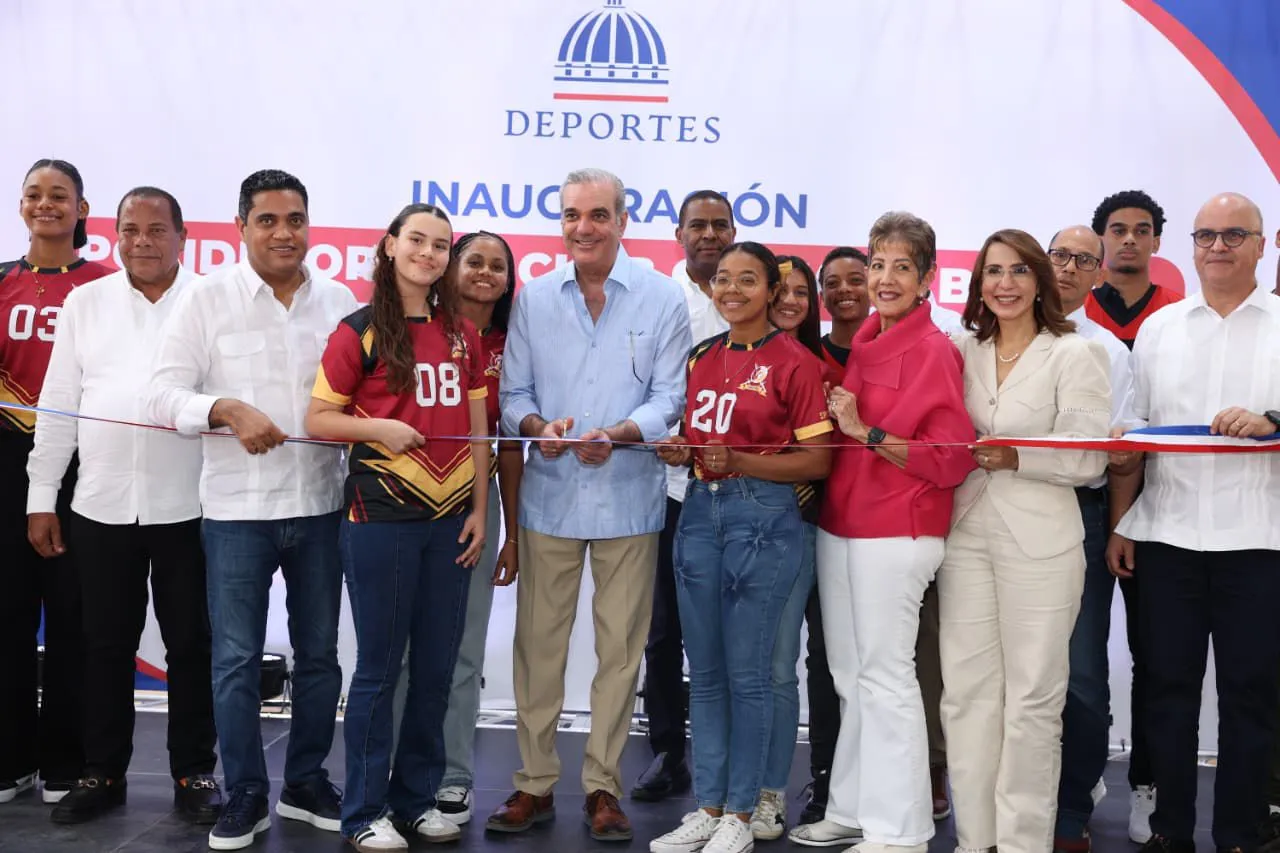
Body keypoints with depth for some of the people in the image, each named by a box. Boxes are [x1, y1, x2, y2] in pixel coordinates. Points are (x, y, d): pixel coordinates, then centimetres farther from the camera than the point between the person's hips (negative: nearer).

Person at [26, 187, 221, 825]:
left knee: (190, 645, 7)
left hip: (187, 507, -2)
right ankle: (103, 773, 25)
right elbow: (59, 404, 7)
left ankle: (194, 774, 20)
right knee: (106, 646, 11)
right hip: (100, 507, 2)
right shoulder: (85, 302, 7)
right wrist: (42, 497, 4)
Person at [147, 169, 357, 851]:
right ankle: (245, 796, 19)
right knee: (237, 659, 5)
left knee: (318, 652, 12)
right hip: (236, 509, -2)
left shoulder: (339, 301, 5)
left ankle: (306, 783, 28)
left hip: (319, 505, 3)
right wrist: (228, 411, -21)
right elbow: (164, 395, -6)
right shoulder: (206, 299, -1)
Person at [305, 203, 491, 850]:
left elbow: (477, 429, 11)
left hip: (449, 518, 4)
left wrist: (479, 510, 5)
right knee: (379, 666, 3)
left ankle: (418, 797, 24)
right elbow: (317, 419, -2)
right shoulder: (360, 331, -3)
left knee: (436, 665, 10)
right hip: (381, 517, -4)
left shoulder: (462, 334, 10)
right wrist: (379, 428, -18)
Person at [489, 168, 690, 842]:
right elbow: (512, 392, 6)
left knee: (620, 648, 6)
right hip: (549, 495, 2)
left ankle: (602, 785, 18)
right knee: (537, 642, 6)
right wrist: (538, 426, -16)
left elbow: (669, 398, -3)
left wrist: (617, 433, -21)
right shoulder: (534, 298, 7)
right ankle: (535, 783, 19)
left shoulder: (663, 298, 0)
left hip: (627, 498, -1)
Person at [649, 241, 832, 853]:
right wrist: (680, 452, 0)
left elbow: (818, 461, -9)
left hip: (763, 519, -6)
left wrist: (739, 462, -19)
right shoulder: (701, 357, 11)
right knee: (704, 672, 11)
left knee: (746, 674, 2)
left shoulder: (793, 361, -7)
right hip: (700, 512, 6)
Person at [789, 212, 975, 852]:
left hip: (895, 534, -7)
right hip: (838, 525, 7)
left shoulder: (933, 351, -9)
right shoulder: (862, 342, 11)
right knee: (849, 677, 14)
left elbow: (950, 458, -15)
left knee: (885, 676, -3)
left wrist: (867, 433, -19)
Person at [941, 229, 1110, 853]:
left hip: (1039, 541, -4)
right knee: (966, 690, 5)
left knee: (1032, 696, 2)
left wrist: (1015, 458, -17)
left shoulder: (1074, 354, -1)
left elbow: (1089, 461, -7)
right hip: (966, 536, 4)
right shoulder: (962, 351, 11)